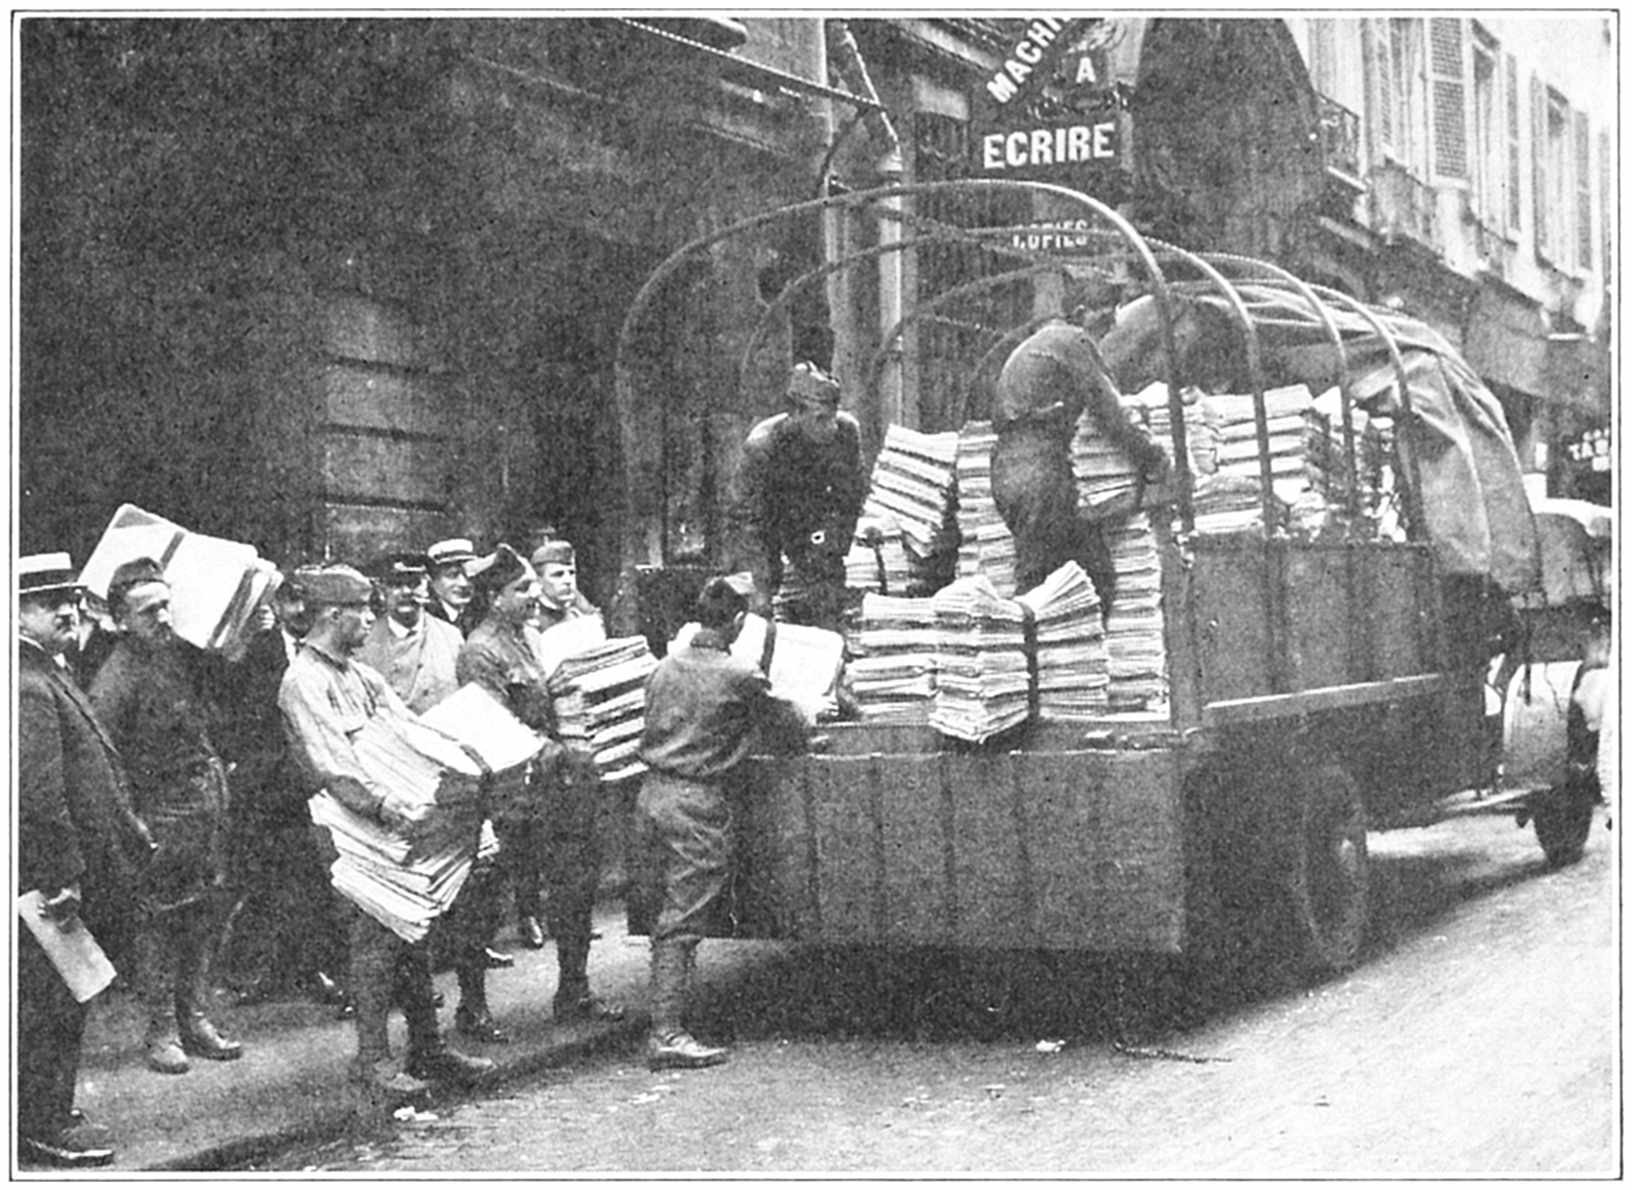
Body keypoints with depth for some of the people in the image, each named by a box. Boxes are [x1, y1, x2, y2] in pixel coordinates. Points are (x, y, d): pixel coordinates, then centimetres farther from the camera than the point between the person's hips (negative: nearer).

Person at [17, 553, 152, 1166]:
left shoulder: (53, 678, 15)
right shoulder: (29, 688, -19)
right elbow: (37, 794, -25)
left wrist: (131, 833, 21)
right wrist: (61, 879, -24)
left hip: (75, 875, 10)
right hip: (51, 882, -10)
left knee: (56, 1002, 17)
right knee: (47, 1004, 0)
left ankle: (49, 1113, 26)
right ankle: (42, 1127, 9)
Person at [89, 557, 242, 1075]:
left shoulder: (183, 652, 5)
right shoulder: (116, 679, -16)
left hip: (208, 800, 7)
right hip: (162, 813, -7)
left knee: (206, 915, 11)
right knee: (160, 922, 1)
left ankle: (194, 1018, 21)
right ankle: (161, 1031, 11)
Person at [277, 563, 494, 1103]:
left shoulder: (359, 673, 16)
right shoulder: (304, 682, -13)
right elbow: (332, 764, -24)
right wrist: (387, 809, -33)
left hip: (397, 818, 8)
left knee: (413, 931, 10)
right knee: (376, 937, -7)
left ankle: (427, 1046, 17)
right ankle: (372, 1059, 1)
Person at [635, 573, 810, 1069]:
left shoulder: (665, 666, 9)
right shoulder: (740, 676, -9)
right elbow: (790, 725, 4)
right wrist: (802, 723, 27)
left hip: (652, 792, 6)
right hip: (698, 804, -6)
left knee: (663, 913, 13)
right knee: (683, 922, -4)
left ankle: (664, 1018, 17)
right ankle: (667, 1034, -4)